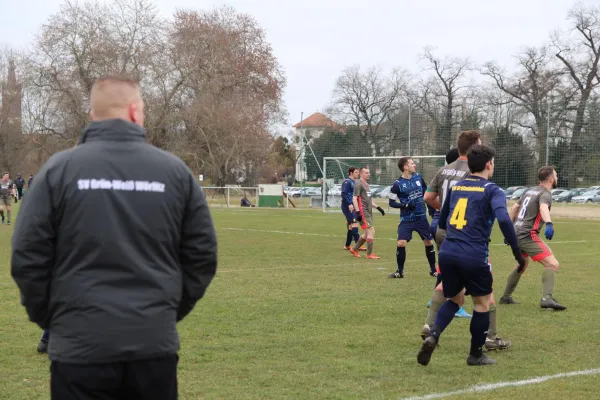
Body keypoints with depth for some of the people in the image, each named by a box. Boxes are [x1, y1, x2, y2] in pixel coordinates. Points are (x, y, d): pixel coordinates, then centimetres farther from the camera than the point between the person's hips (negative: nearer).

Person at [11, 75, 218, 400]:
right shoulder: (175, 170, 2)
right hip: (155, 345, 2)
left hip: (80, 346, -1)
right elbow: (202, 256, 5)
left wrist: (47, 316, 11)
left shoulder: (59, 168, -3)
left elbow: (28, 257, -4)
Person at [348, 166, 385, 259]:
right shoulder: (359, 184, -9)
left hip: (369, 212, 10)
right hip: (363, 212, -10)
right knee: (371, 231, -11)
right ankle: (369, 254, -4)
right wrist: (358, 212, -22)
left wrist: (378, 207, 22)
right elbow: (354, 198, -16)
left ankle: (354, 249, 24)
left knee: (366, 234, 12)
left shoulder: (366, 184, 20)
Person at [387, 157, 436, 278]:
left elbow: (426, 192, 17)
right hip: (406, 219, -4)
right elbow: (392, 203, -7)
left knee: (429, 242, 6)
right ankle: (400, 271, 3)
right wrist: (405, 205, -21)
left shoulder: (418, 177, 1)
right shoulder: (398, 184, -11)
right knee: (401, 243, -13)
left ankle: (433, 270, 21)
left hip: (421, 217, 4)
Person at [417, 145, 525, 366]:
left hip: (447, 253, 5)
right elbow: (504, 219, -19)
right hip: (474, 257, -5)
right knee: (482, 303, 15)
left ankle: (433, 335, -2)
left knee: (455, 299, 23)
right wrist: (517, 251, -13)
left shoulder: (455, 187, 16)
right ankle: (476, 354, 24)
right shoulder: (492, 190, -1)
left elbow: (442, 222, 25)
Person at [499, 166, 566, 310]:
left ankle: (506, 297, 38)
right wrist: (549, 224, -49)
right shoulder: (545, 194, -8)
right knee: (552, 264, -16)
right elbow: (543, 208, -31)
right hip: (528, 236, -9)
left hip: (516, 234, 9)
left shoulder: (530, 191, 17)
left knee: (523, 265, 30)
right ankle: (547, 298, -33)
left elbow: (514, 208, 28)